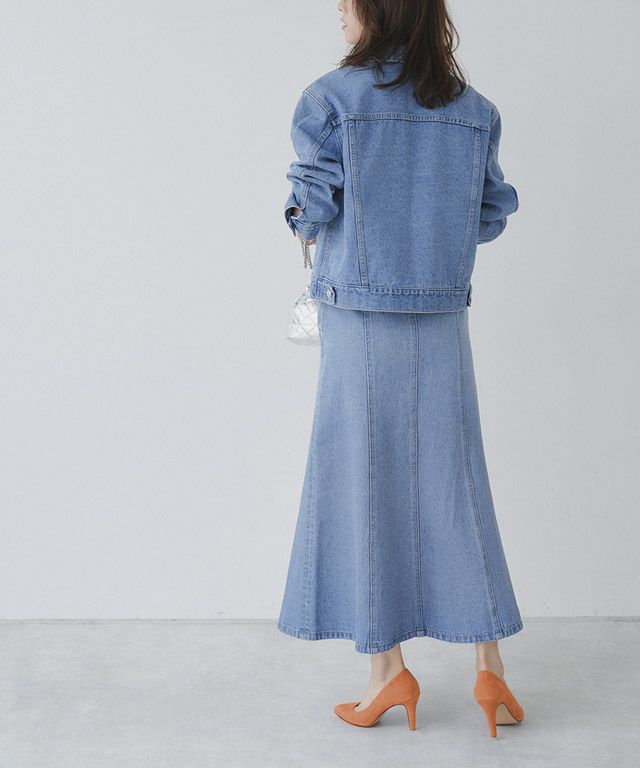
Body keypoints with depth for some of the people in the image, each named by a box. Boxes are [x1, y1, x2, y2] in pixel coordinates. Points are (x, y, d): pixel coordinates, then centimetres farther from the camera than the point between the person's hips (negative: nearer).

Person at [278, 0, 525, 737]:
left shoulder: (332, 98, -6)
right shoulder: (473, 108, 7)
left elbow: (313, 209, -9)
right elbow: (491, 214, 10)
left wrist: (305, 222, 13)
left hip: (360, 317, -4)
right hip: (443, 318, 4)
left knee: (365, 486, 5)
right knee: (452, 484, 9)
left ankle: (388, 667, 11)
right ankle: (488, 665, 11)